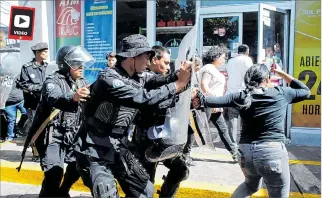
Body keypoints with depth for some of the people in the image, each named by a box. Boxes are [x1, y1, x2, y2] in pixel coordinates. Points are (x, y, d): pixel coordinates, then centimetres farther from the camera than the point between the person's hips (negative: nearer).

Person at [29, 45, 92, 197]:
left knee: (78, 165, 15)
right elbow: (54, 98, -39)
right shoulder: (53, 81, -17)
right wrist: (73, 98, -60)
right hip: (51, 136, -7)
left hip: (71, 136, 8)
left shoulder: (81, 82, 6)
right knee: (54, 173, -17)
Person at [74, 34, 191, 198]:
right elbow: (144, 99, -32)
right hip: (96, 151, -8)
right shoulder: (108, 78, -23)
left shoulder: (139, 77, 2)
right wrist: (178, 84, -29)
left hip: (120, 147, 8)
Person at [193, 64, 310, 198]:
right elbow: (306, 91, 21)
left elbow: (213, 101, -1)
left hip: (245, 152, 4)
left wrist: (198, 100, 16)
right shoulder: (281, 94, 3)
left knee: (251, 185, 33)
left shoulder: (241, 97, 4)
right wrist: (282, 73, 24)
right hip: (273, 152, -4)